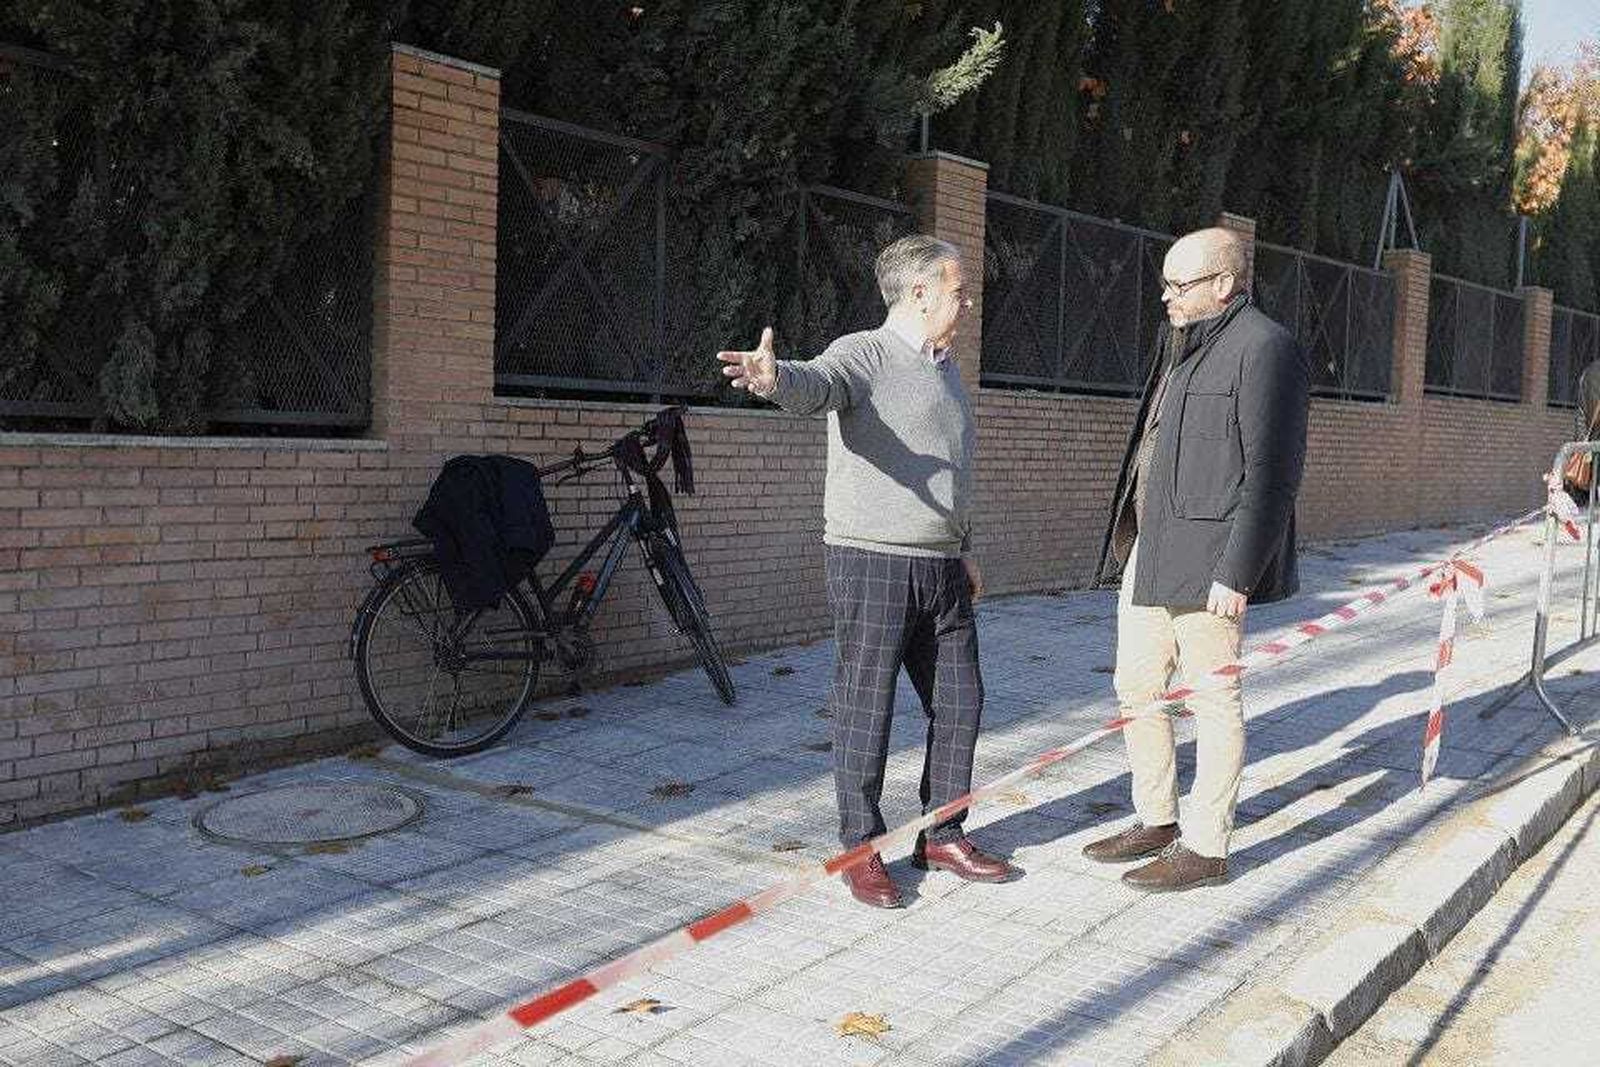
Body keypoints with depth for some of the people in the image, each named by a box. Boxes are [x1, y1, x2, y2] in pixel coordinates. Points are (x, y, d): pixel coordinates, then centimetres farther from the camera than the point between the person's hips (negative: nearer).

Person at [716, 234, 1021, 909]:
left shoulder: (946, 370, 19)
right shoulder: (865, 353, -8)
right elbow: (818, 384, -32)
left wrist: (962, 550, 28)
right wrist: (774, 378, -54)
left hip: (940, 568, 8)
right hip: (871, 561, -8)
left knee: (958, 705, 10)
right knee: (866, 710, 0)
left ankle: (943, 836, 24)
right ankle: (861, 848, 13)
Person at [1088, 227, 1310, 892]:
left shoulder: (1263, 349, -12)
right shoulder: (1183, 346, 17)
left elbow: (1271, 476, -17)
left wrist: (1235, 575, -20)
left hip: (1206, 561, -9)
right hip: (1149, 551, 9)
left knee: (1213, 701, 1)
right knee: (1136, 688, 14)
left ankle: (1206, 848, 13)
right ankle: (1156, 823, 28)